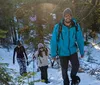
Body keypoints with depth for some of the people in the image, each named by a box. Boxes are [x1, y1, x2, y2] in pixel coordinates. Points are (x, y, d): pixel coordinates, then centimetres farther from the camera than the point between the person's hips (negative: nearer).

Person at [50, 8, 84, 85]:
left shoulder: (76, 26, -11)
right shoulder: (58, 27, -16)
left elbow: (80, 39, -2)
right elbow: (54, 41, -11)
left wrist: (82, 51, 4)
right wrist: (53, 54, -8)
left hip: (73, 51, 1)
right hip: (63, 52, -1)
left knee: (76, 65, -16)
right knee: (64, 70, 10)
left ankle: (73, 76, 18)